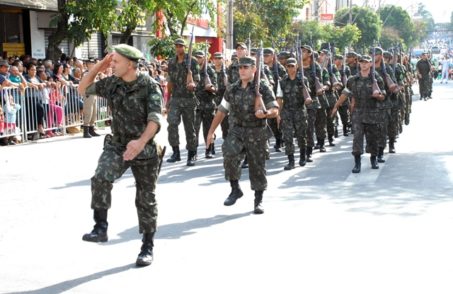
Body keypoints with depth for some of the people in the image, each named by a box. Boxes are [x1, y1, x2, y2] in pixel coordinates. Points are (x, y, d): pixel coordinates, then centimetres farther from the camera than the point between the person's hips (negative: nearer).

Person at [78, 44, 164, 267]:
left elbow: (155, 119, -26)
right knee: (101, 179, -26)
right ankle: (101, 228, -16)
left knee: (146, 199, 7)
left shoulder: (149, 86, -15)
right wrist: (97, 67, 0)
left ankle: (148, 247, 22)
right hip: (117, 146, 3)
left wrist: (141, 141, -42)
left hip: (145, 150, -3)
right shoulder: (111, 83, 1)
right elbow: (83, 90, 14)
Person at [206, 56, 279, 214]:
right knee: (229, 155, -24)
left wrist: (265, 113, -26)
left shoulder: (263, 87, -2)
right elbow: (221, 111, 14)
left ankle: (258, 201, 20)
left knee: (257, 166, 3)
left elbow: (275, 110, -3)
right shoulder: (232, 89, 8)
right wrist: (211, 131, 10)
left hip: (257, 133, -2)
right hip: (236, 131, 2)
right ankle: (235, 189, -5)